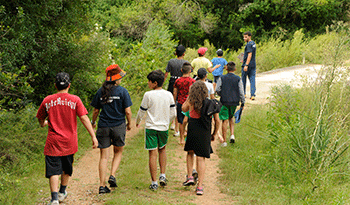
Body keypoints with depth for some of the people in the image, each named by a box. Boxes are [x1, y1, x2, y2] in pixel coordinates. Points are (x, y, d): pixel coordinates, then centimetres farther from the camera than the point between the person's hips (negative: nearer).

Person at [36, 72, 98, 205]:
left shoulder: (47, 100, -2)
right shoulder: (75, 100, -5)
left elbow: (41, 119, 13)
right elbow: (84, 119, -11)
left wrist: (44, 124, 36)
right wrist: (93, 136, -9)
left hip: (53, 142, -1)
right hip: (69, 142, 1)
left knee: (53, 170, -3)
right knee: (67, 168, 21)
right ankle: (62, 192, 37)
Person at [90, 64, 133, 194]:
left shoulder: (101, 92, 1)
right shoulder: (123, 91, -7)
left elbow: (95, 111, 6)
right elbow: (128, 111, -8)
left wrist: (93, 123, 24)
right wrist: (129, 124, 10)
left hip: (103, 127, 2)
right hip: (118, 126, -2)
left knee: (104, 156, 5)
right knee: (118, 152, 20)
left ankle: (102, 185, 2)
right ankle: (112, 176, 2)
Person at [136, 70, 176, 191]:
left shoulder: (148, 95, -11)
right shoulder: (169, 95, 0)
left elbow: (141, 112, -2)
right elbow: (173, 113, 5)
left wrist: (137, 122, 19)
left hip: (151, 128, -4)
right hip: (164, 127, 4)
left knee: (153, 154, -1)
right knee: (162, 150, 25)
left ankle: (154, 183, 0)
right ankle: (162, 176, 18)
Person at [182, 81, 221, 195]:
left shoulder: (191, 102, -9)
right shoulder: (211, 103, -4)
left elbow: (184, 109, 14)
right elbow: (217, 120, 1)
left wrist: (189, 97, 13)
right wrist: (214, 134, 13)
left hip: (192, 132, -1)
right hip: (205, 134, 1)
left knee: (190, 153, 26)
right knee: (201, 158, 5)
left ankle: (190, 177, 16)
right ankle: (200, 186, 2)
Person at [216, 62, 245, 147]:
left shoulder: (222, 78, -2)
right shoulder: (238, 79, -1)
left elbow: (217, 90, -5)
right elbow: (241, 92, -3)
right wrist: (242, 102, 4)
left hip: (224, 101, -2)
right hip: (234, 102, 2)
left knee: (225, 120, 1)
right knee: (231, 118, 23)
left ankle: (224, 141, 2)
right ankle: (232, 135, 6)